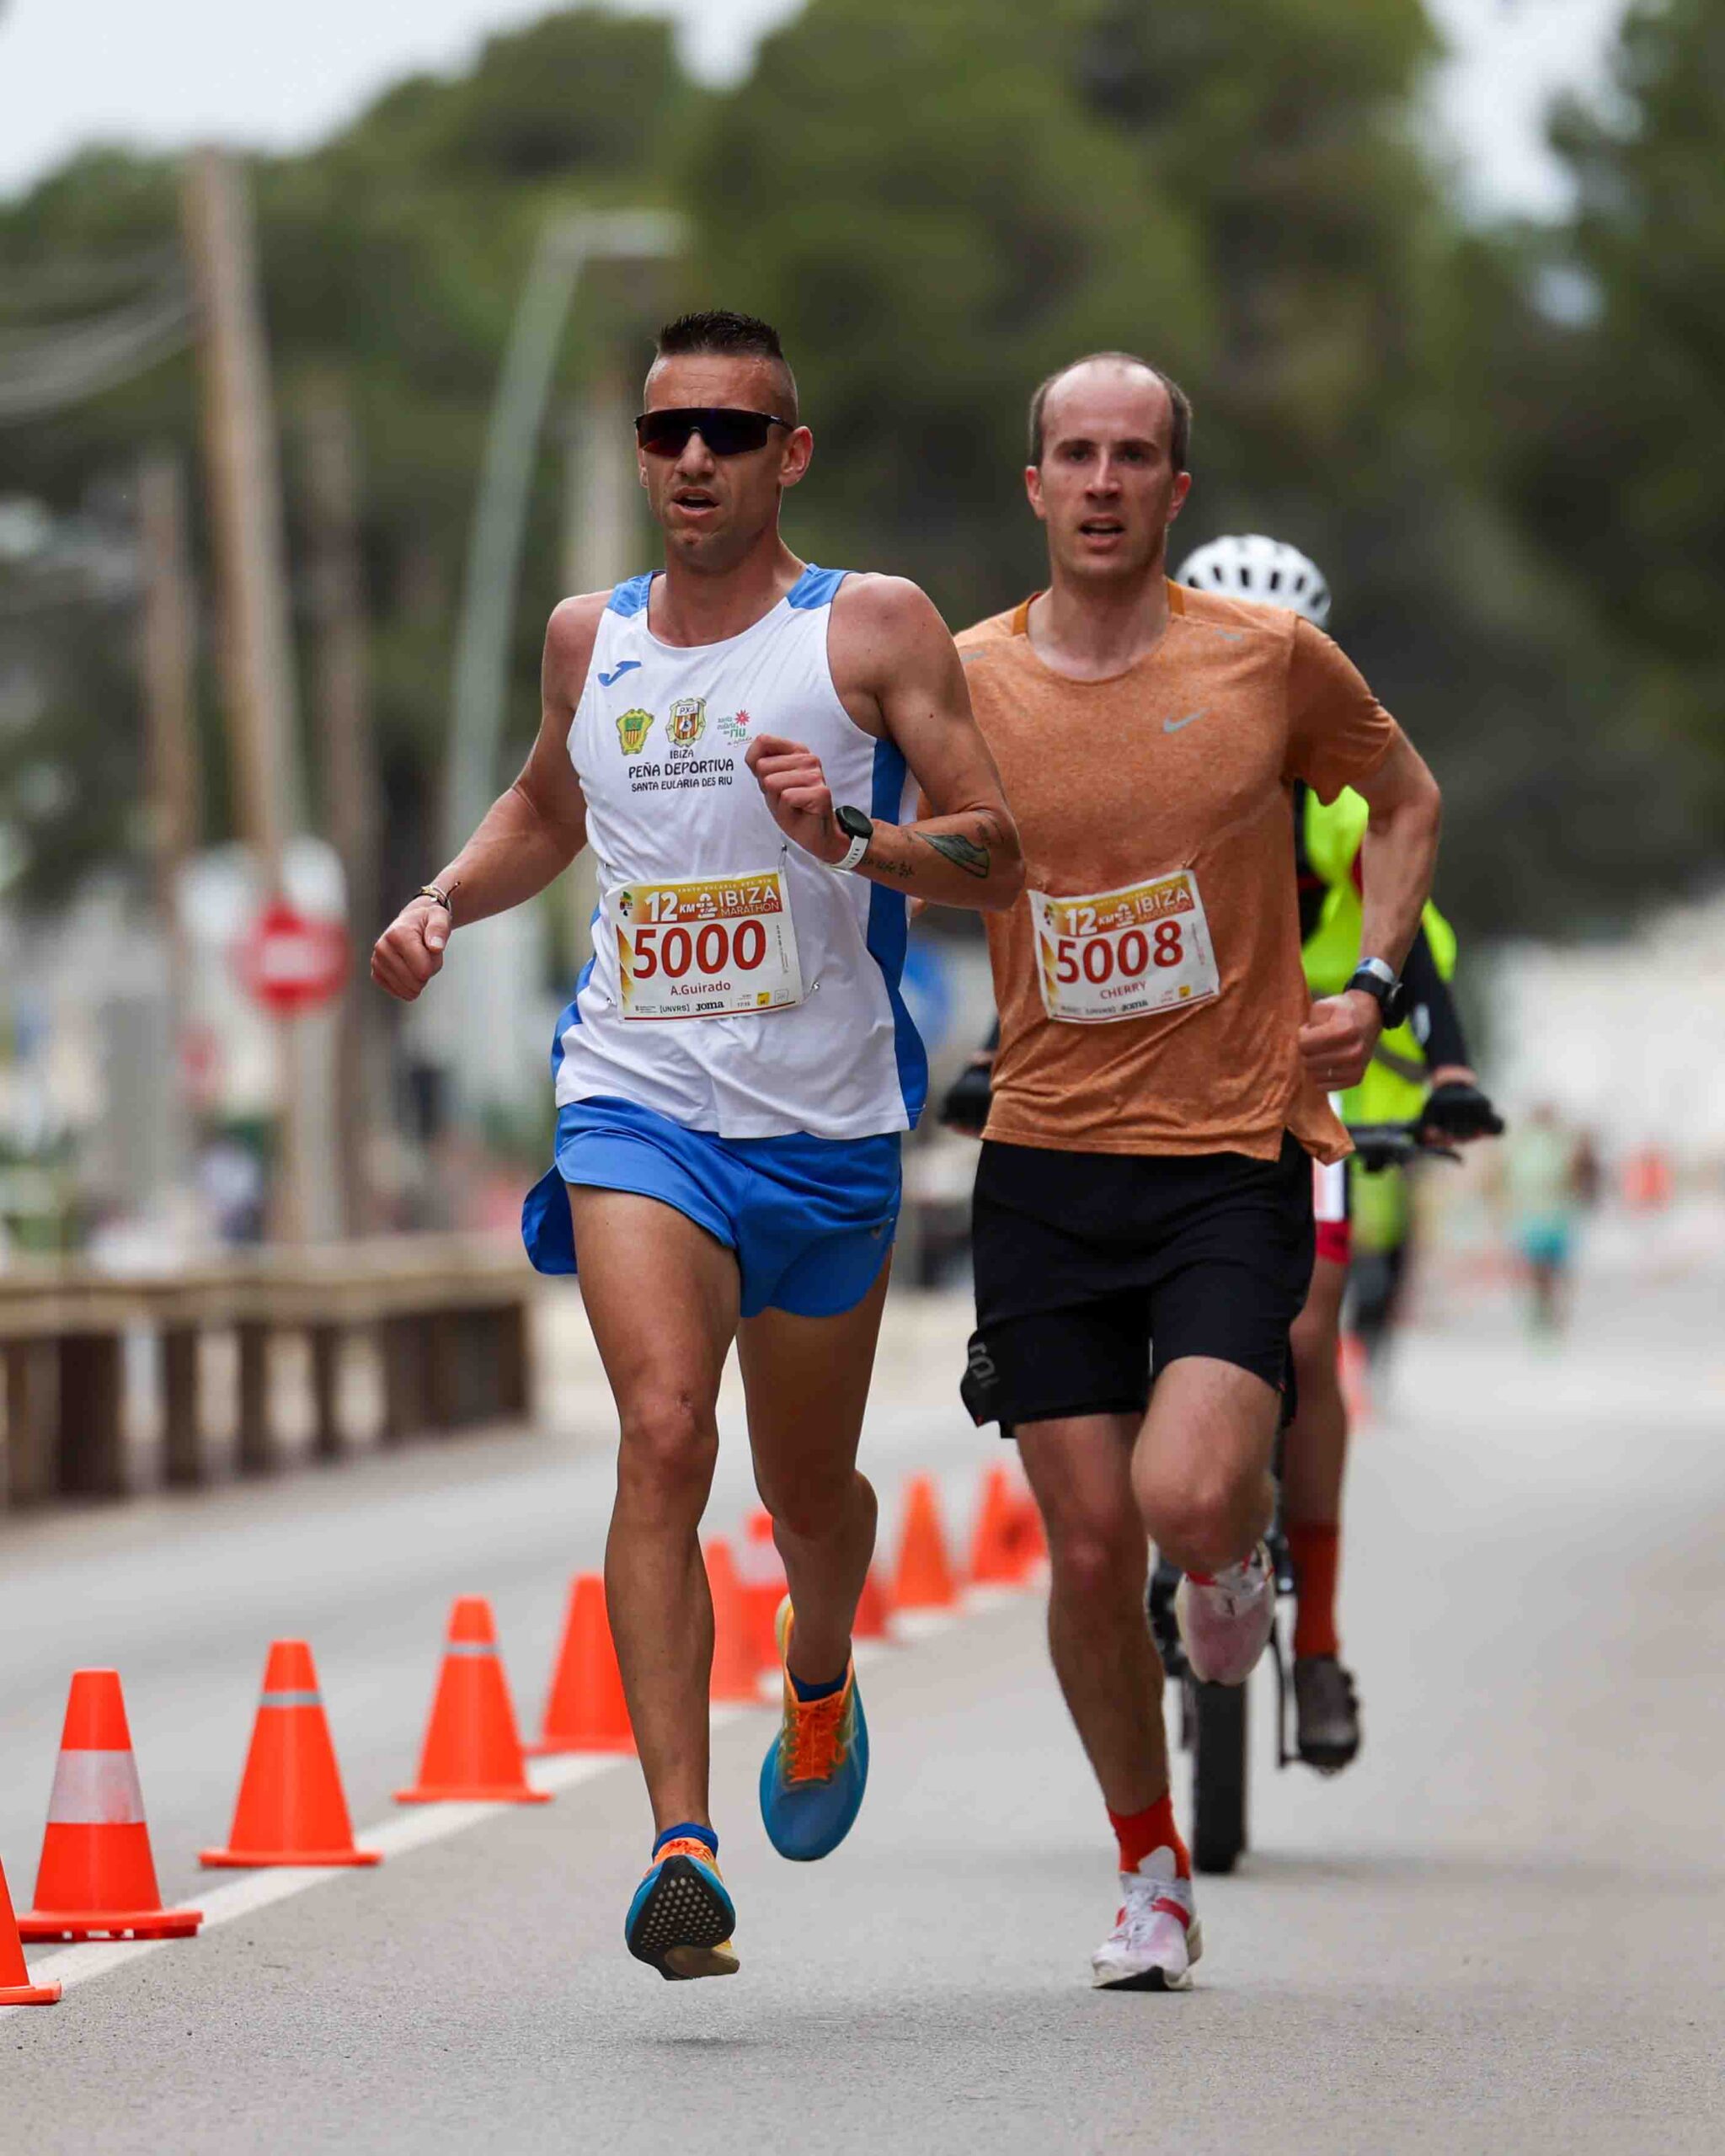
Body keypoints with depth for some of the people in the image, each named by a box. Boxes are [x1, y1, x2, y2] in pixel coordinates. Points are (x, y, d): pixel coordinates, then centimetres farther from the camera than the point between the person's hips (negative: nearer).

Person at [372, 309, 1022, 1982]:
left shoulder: (876, 629, -2)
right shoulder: (589, 637, 10)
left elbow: (1001, 858, -5)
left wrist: (851, 838, -22)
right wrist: (448, 899, 12)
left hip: (826, 1126, -1)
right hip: (637, 1103, 1)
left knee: (807, 1485, 14)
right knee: (663, 1434, -21)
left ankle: (819, 1687, 50)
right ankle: (683, 1846, -26)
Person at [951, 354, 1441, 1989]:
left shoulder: (1267, 658, -2)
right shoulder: (961, 678, 1)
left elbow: (1405, 801, 15)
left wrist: (1370, 983, 1)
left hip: (1234, 1155, -2)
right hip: (1046, 1162, 2)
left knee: (1187, 1502, -21)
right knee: (1090, 1551, 1)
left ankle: (1236, 1550, 18)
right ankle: (1151, 1876, 22)